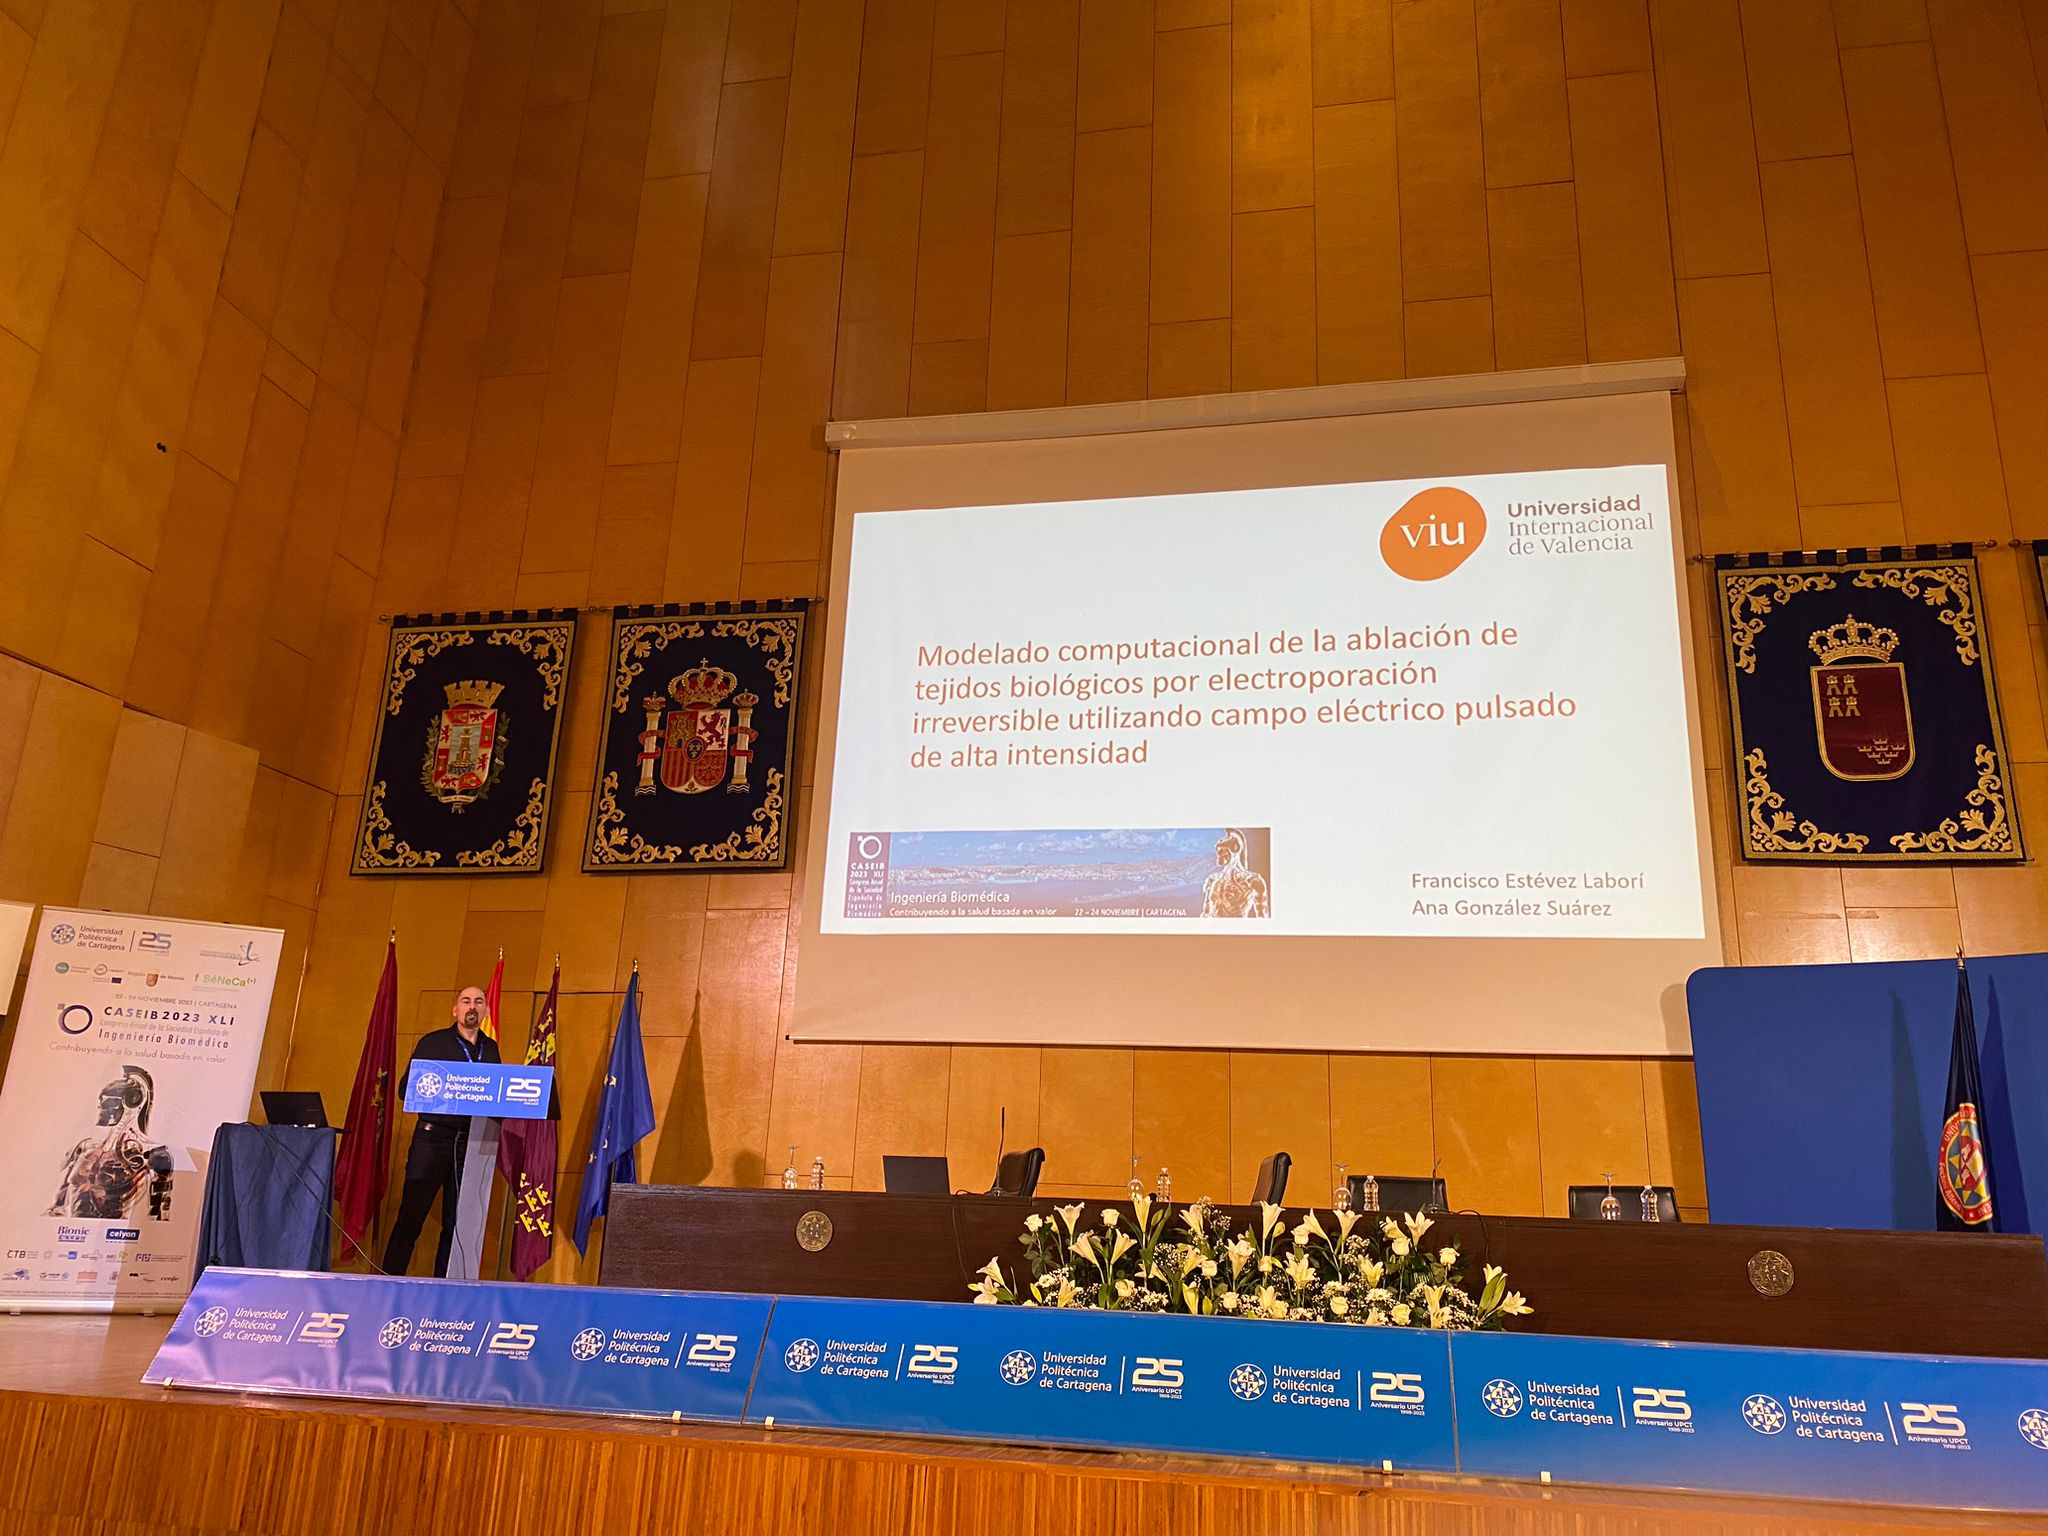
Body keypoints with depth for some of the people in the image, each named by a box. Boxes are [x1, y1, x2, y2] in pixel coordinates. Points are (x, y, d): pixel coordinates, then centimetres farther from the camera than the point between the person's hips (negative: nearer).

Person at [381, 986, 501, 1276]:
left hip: (472, 1143, 3)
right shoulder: (432, 1043, 4)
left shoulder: (491, 1049, 15)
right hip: (432, 1137, -3)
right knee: (410, 1217, -4)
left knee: (457, 1224, 4)